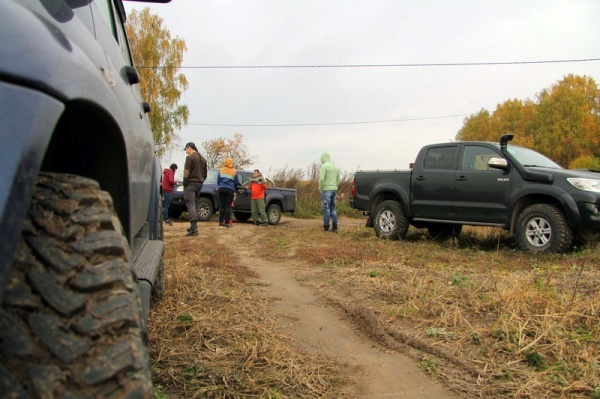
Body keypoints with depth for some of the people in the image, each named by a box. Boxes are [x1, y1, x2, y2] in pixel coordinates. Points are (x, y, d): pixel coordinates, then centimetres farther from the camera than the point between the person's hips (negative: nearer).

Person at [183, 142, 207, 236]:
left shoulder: (190, 157, -9)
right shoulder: (202, 158, 17)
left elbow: (186, 172, -15)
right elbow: (205, 173, 19)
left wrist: (185, 183, -6)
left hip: (191, 183, -8)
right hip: (199, 184, 8)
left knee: (190, 204, -11)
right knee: (194, 204, 16)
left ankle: (194, 228, -20)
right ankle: (193, 226, 17)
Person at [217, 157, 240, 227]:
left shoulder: (221, 170, 8)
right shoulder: (234, 171, 1)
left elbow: (218, 181, 9)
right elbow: (237, 183, 5)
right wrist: (234, 189, 23)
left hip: (221, 189, 2)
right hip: (230, 190, -2)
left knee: (222, 206, 7)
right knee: (228, 206, -2)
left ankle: (221, 221, 5)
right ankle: (227, 222, -7)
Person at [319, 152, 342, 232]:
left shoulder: (324, 166, -11)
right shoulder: (336, 166, 13)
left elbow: (321, 179, -19)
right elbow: (339, 179, 14)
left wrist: (320, 188, -7)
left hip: (326, 190, -7)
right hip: (334, 189, 7)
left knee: (326, 208, -1)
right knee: (333, 209, 11)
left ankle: (326, 226, 2)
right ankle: (334, 227, 7)